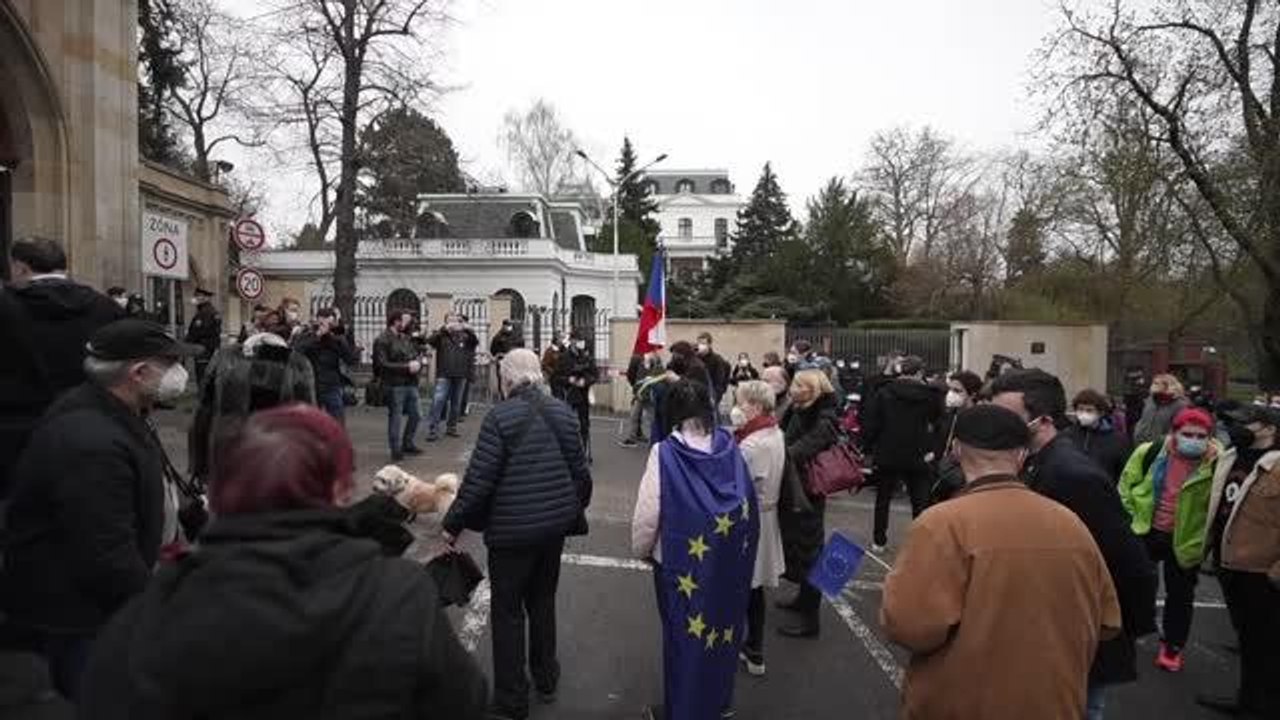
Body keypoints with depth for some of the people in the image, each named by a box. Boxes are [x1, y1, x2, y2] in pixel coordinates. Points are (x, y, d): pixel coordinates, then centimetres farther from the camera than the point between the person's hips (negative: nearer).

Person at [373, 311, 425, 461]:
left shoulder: (406, 338, 13)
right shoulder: (382, 340, -8)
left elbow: (417, 354, 19)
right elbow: (383, 365, -15)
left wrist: (418, 363, -6)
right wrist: (407, 367, -17)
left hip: (411, 383, 7)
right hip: (394, 385, -7)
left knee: (416, 414, 12)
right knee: (395, 417, 3)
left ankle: (407, 444, 30)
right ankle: (396, 450, 16)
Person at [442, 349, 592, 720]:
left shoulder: (501, 416, -14)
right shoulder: (563, 412, 1)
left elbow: (479, 478, -16)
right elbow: (580, 470, 6)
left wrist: (453, 523, -4)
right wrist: (577, 509, 23)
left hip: (513, 529, -5)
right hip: (556, 523, 5)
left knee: (508, 610, 10)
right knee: (543, 599, 22)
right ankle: (546, 681, 36)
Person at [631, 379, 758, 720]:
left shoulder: (666, 453, -19)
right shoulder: (729, 447, -8)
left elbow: (647, 513, -16)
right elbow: (750, 503, -1)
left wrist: (642, 549, 3)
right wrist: (742, 545, 14)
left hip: (683, 560, -4)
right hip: (729, 558, 4)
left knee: (684, 632, 13)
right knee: (722, 622, 22)